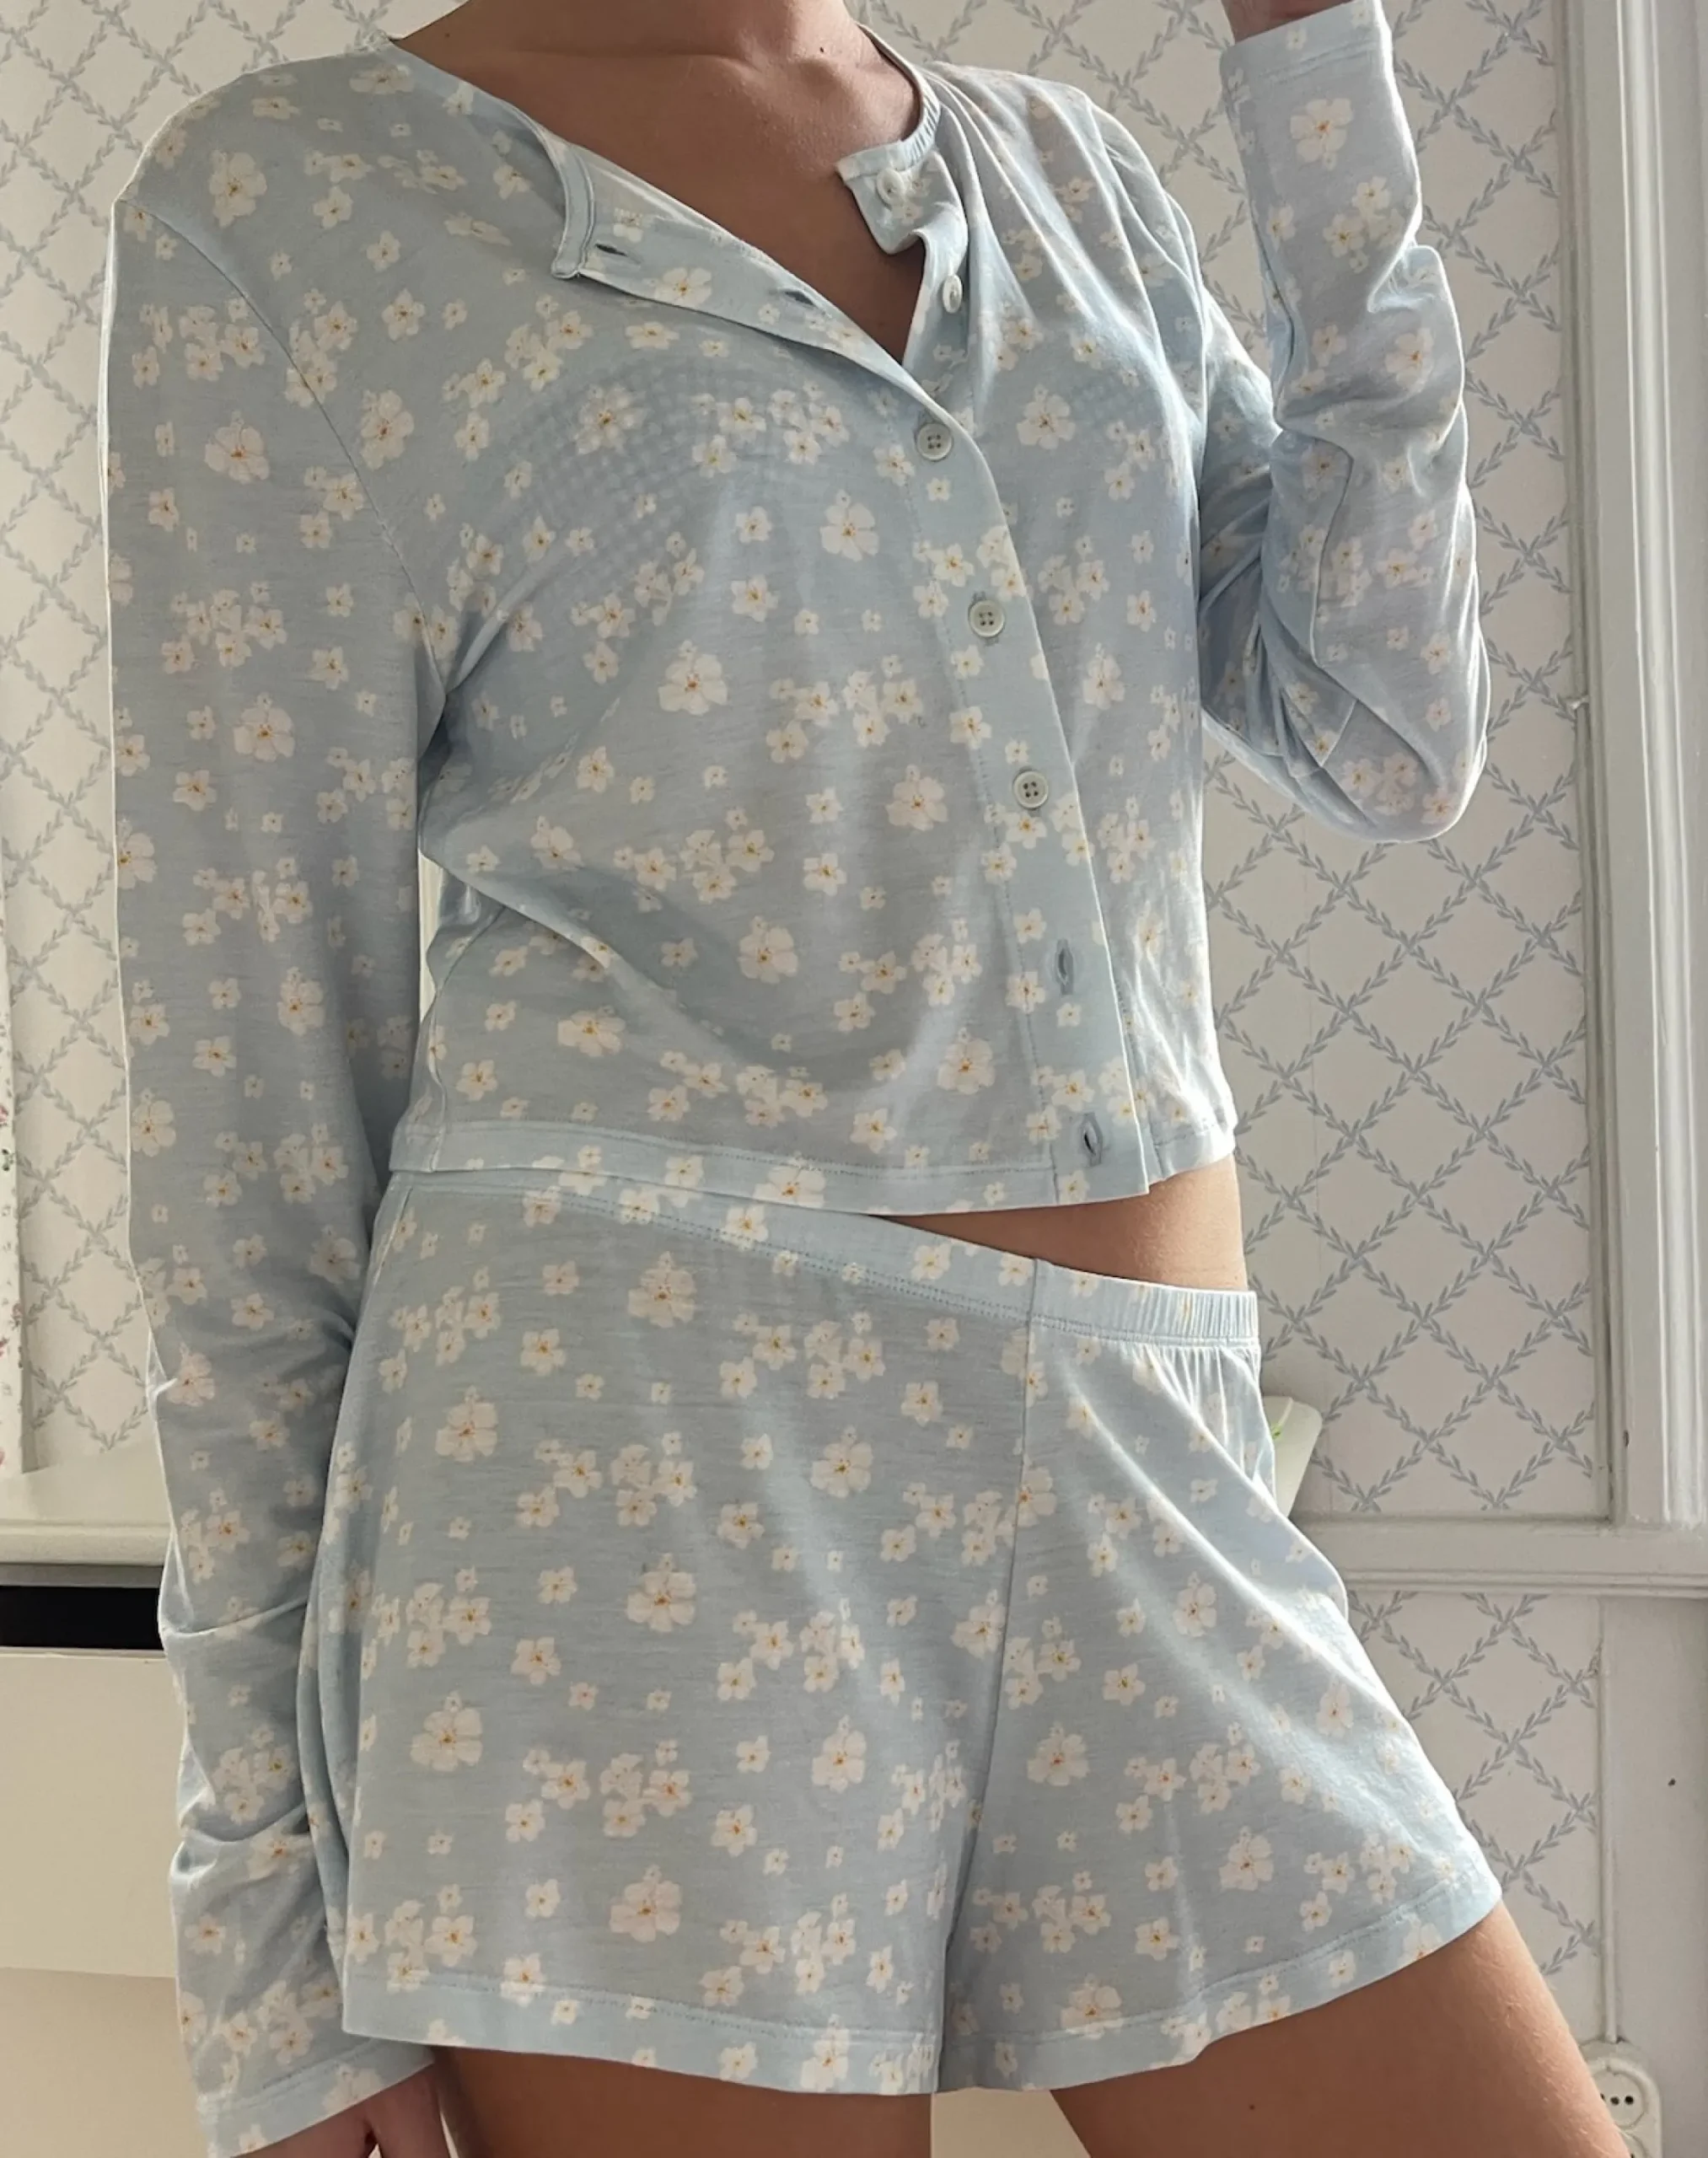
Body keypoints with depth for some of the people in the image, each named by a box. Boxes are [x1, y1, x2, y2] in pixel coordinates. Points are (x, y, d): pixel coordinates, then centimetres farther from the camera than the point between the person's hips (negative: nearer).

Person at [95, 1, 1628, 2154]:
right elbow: (250, 1069, -3)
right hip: (628, 1478, -4)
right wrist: (274, 1899, -3)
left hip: (1159, 1494, 5)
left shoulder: (1071, 173, 16)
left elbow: (1393, 738, 8)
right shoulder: (294, 197, 0)